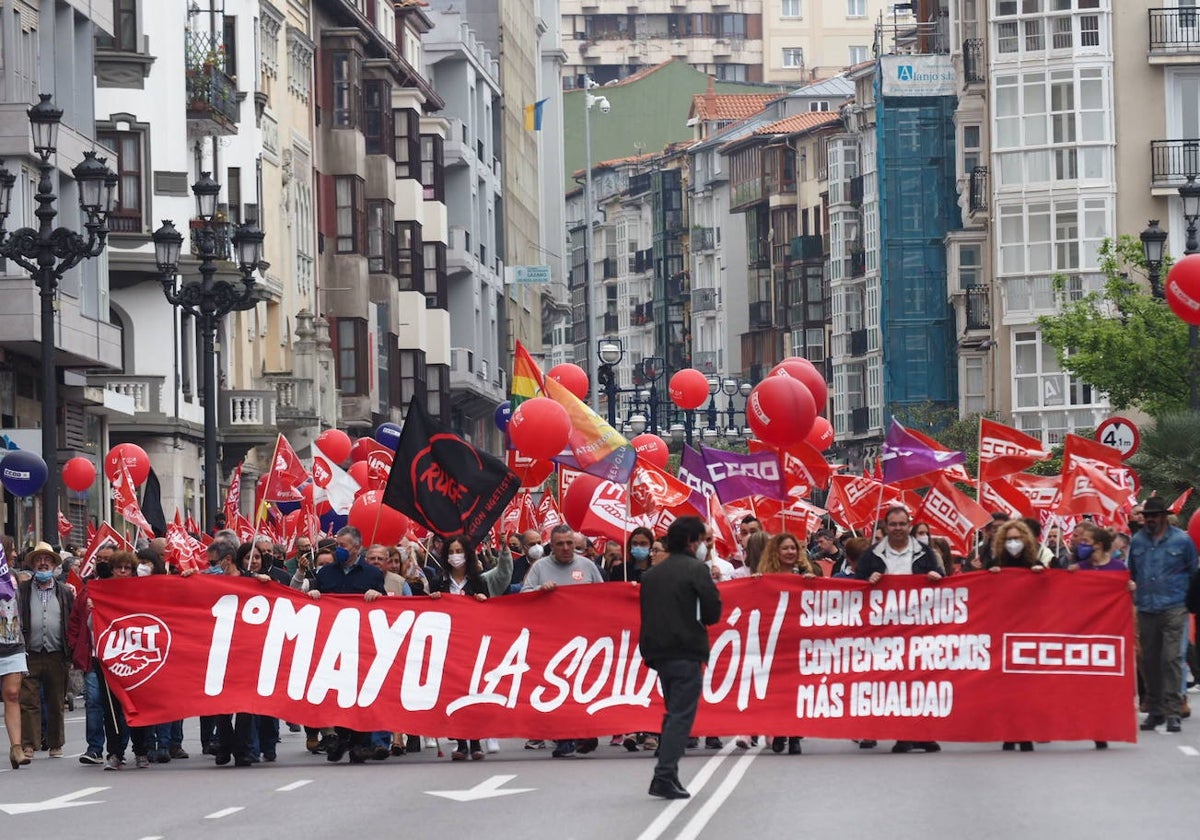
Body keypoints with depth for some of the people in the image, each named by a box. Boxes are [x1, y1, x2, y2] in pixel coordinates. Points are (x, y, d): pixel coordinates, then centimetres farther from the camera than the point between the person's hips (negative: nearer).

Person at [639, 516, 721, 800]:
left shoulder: (651, 574, 13)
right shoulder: (696, 570, -8)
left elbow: (646, 613, 14)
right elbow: (713, 612, -10)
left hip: (658, 651, 7)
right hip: (686, 653, -7)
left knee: (674, 712, 18)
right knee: (681, 715, -6)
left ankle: (667, 774, 16)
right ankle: (664, 777, -15)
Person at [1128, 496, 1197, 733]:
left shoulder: (1181, 540, 0)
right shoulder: (1137, 542, 9)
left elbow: (1193, 572, 10)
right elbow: (1131, 573, 20)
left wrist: (1188, 598, 9)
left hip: (1173, 609, -4)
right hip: (1146, 610, 4)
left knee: (1171, 658, -11)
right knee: (1150, 660, 7)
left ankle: (1172, 712, -11)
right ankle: (1154, 710, 16)